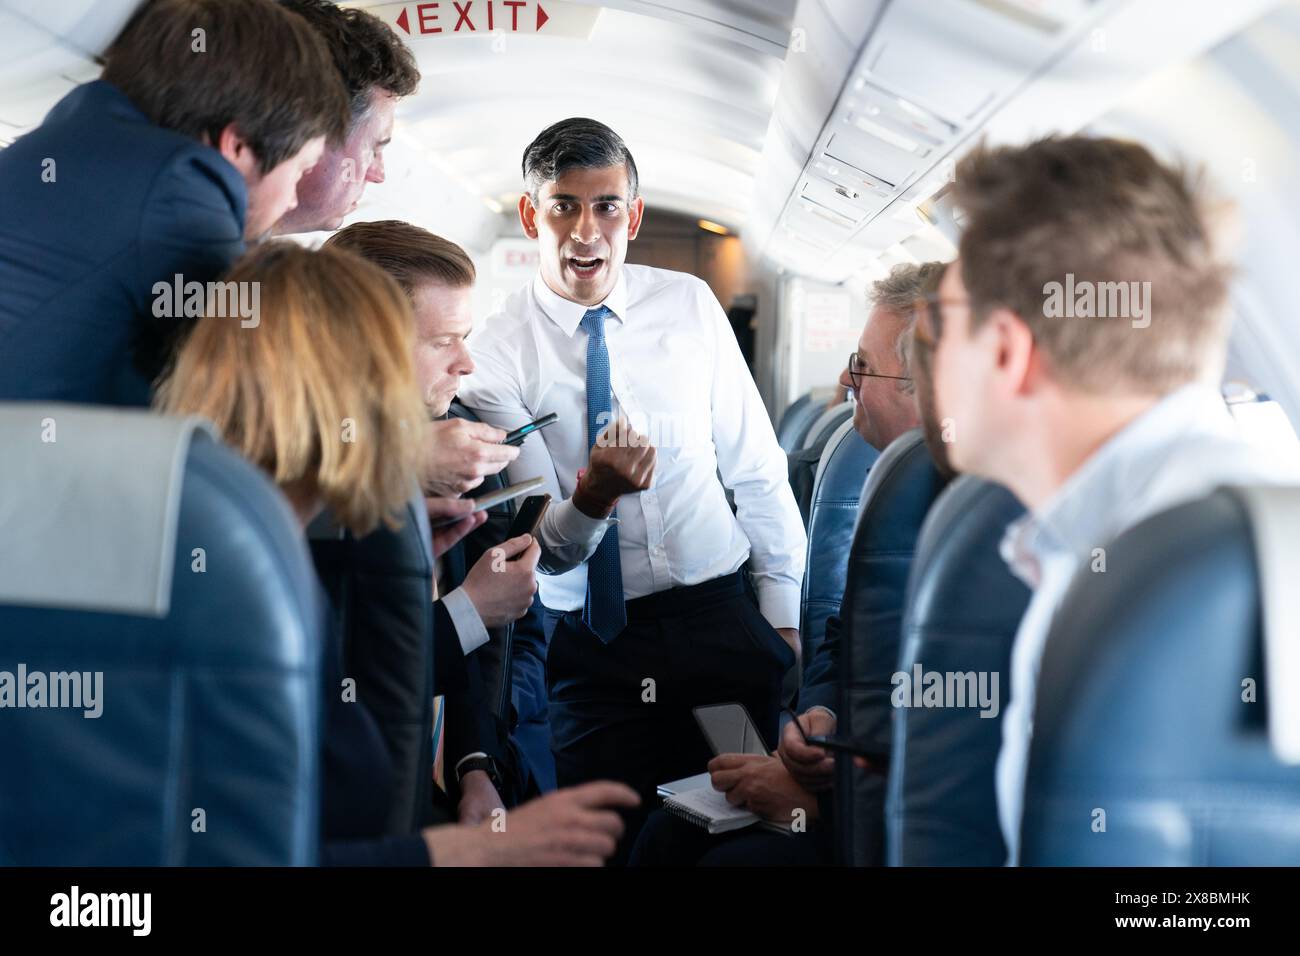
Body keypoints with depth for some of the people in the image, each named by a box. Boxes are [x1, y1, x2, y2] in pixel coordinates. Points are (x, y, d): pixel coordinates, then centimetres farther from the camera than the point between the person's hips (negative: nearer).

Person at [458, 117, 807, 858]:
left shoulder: (690, 305, 0)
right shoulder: (496, 353, -8)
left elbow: (756, 469, 7)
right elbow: (544, 552, -10)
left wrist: (787, 616, 6)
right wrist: (591, 500, -31)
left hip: (721, 620, 2)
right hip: (588, 647, -2)